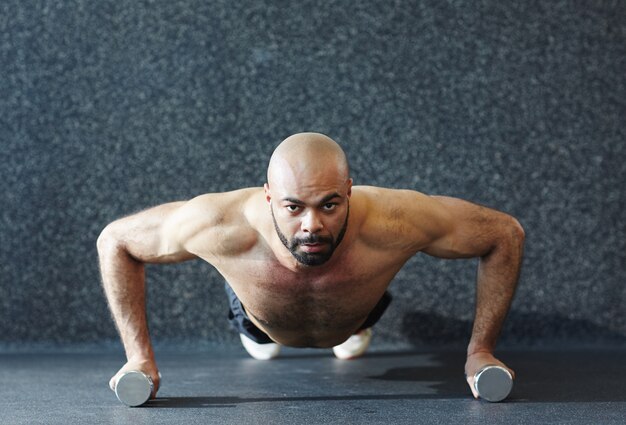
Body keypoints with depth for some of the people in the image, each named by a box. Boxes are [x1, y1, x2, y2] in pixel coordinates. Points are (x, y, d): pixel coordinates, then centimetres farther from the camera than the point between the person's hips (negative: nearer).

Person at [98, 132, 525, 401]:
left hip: (354, 318, 1)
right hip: (264, 327, -1)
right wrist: (140, 356, -32)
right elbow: (114, 240, -29)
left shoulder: (390, 222, -48)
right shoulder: (223, 226, -47)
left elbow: (507, 234, -31)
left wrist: (480, 351, -29)